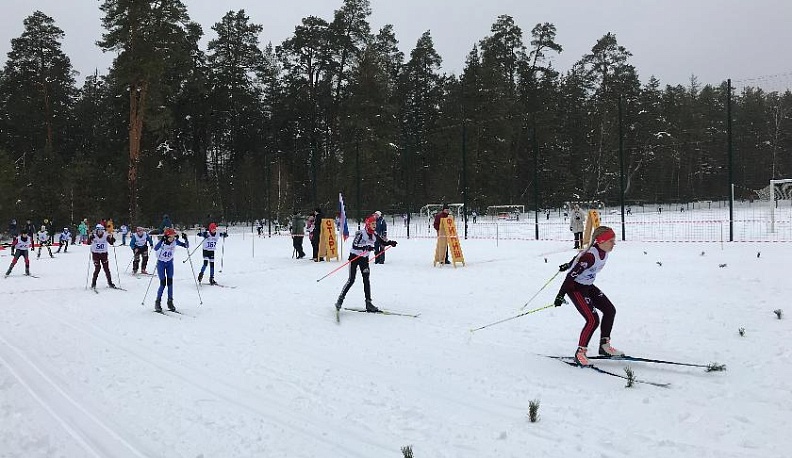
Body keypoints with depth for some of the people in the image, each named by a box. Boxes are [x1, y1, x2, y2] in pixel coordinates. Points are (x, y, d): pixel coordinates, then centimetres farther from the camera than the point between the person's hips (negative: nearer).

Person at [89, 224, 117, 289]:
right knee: (97, 268, -11)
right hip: (95, 254, -2)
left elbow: (111, 243, -8)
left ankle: (110, 282, 12)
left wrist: (111, 238, -25)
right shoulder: (93, 236, -7)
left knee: (106, 268, 2)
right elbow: (88, 243, -19)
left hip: (104, 254, 2)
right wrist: (90, 237, -35)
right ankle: (93, 283, 1)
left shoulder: (105, 236, -3)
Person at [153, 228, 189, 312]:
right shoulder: (162, 241, -24)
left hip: (170, 262, 3)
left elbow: (186, 246, -13)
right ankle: (158, 302, 8)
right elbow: (155, 249, -42)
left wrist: (185, 239, -31)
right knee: (163, 283, -8)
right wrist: (162, 241, -54)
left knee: (170, 282, -3)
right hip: (161, 263, -3)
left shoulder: (175, 241, -15)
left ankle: (170, 302, 9)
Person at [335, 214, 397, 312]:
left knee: (366, 280, 0)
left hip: (364, 258, 6)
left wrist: (390, 242, -10)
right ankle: (340, 299, 8)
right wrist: (365, 246, -43)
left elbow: (383, 241, 9)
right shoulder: (361, 233, -20)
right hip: (354, 257, -5)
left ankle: (368, 303, 2)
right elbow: (354, 245, -30)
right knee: (351, 280, -7)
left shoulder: (374, 234, -1)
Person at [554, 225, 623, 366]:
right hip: (575, 287, -9)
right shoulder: (590, 256, -30)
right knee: (593, 320, -15)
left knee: (610, 310, 6)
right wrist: (561, 295, -27)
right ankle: (580, 352, -2)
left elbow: (581, 257, 14)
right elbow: (571, 275, -28)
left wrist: (568, 265, 31)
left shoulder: (603, 252, -4)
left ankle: (604, 345, 18)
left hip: (588, 286, 9)